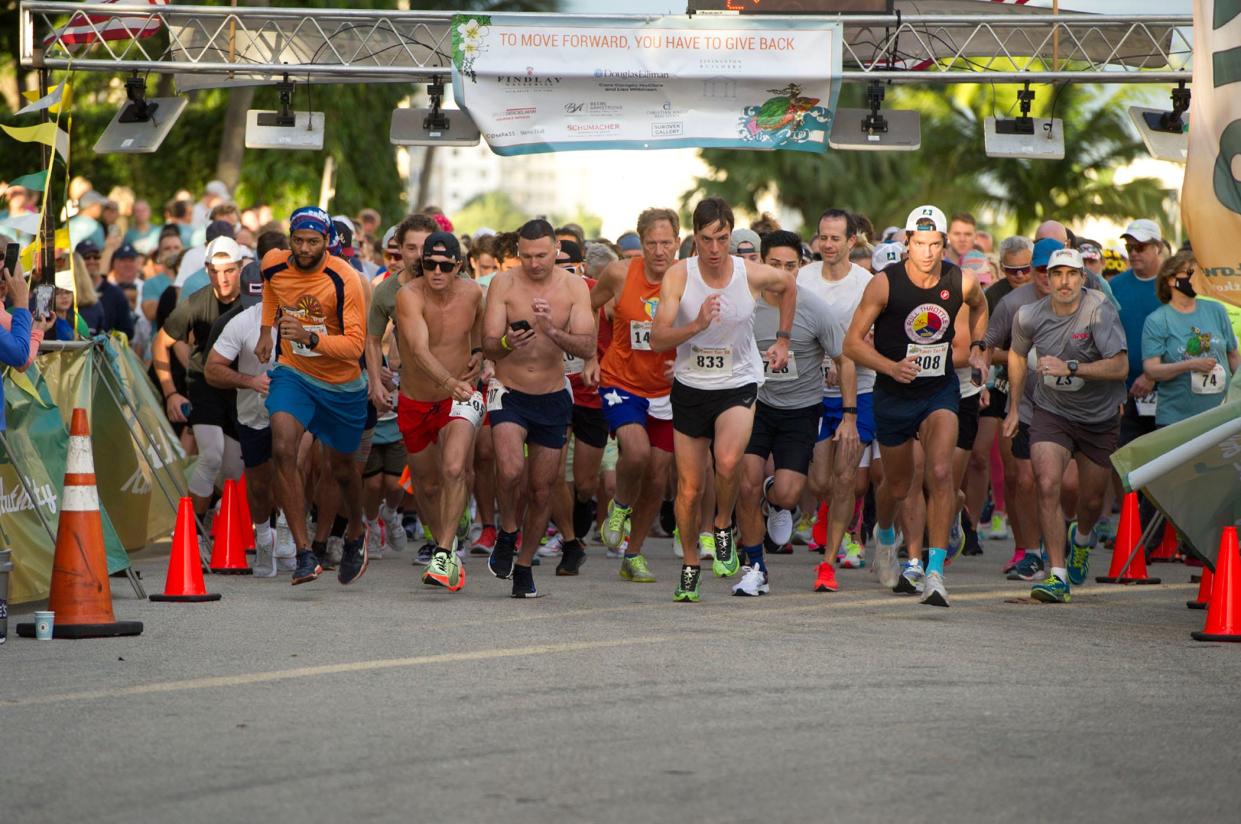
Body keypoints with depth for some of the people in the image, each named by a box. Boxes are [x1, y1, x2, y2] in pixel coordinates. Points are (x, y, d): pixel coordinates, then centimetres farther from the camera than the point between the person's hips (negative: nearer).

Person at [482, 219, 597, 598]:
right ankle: (507, 535, 2)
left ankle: (524, 566, 24)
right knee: (511, 470, -25)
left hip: (553, 397, 2)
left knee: (541, 490, 6)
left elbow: (588, 347, -12)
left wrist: (552, 331, -30)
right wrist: (507, 343, -33)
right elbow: (488, 345, -10)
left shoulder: (574, 287, -4)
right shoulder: (503, 284, -7)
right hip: (509, 393, -2)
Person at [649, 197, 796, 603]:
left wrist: (783, 339, 14)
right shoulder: (678, 275, -14)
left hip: (738, 383, -1)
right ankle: (689, 566, 26)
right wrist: (697, 325, -35)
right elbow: (657, 340, -20)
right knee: (690, 486, 6)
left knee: (727, 462, -28)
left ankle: (723, 526, 2)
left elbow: (788, 285, 14)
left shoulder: (754, 275, -11)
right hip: (690, 386, 1)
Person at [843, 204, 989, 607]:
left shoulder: (961, 282, -8)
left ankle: (934, 571, -19)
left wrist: (977, 346, 8)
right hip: (893, 394, 0)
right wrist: (891, 367, -25)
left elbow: (979, 307, 18)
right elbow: (852, 341, -11)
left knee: (940, 472, -22)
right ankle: (884, 535, 50)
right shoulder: (884, 284, -16)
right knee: (898, 486, 15)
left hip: (941, 391, 0)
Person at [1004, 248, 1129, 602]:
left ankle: (1082, 539, 50)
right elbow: (1017, 354, 14)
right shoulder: (1029, 316, -8)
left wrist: (1070, 368, -34)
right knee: (1048, 486, -21)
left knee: (1092, 500, 12)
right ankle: (1057, 576, -17)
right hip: (1051, 413, 1)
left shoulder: (1099, 310, -20)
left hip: (1099, 417, -1)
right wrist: (1014, 407, 14)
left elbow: (1119, 366, -26)